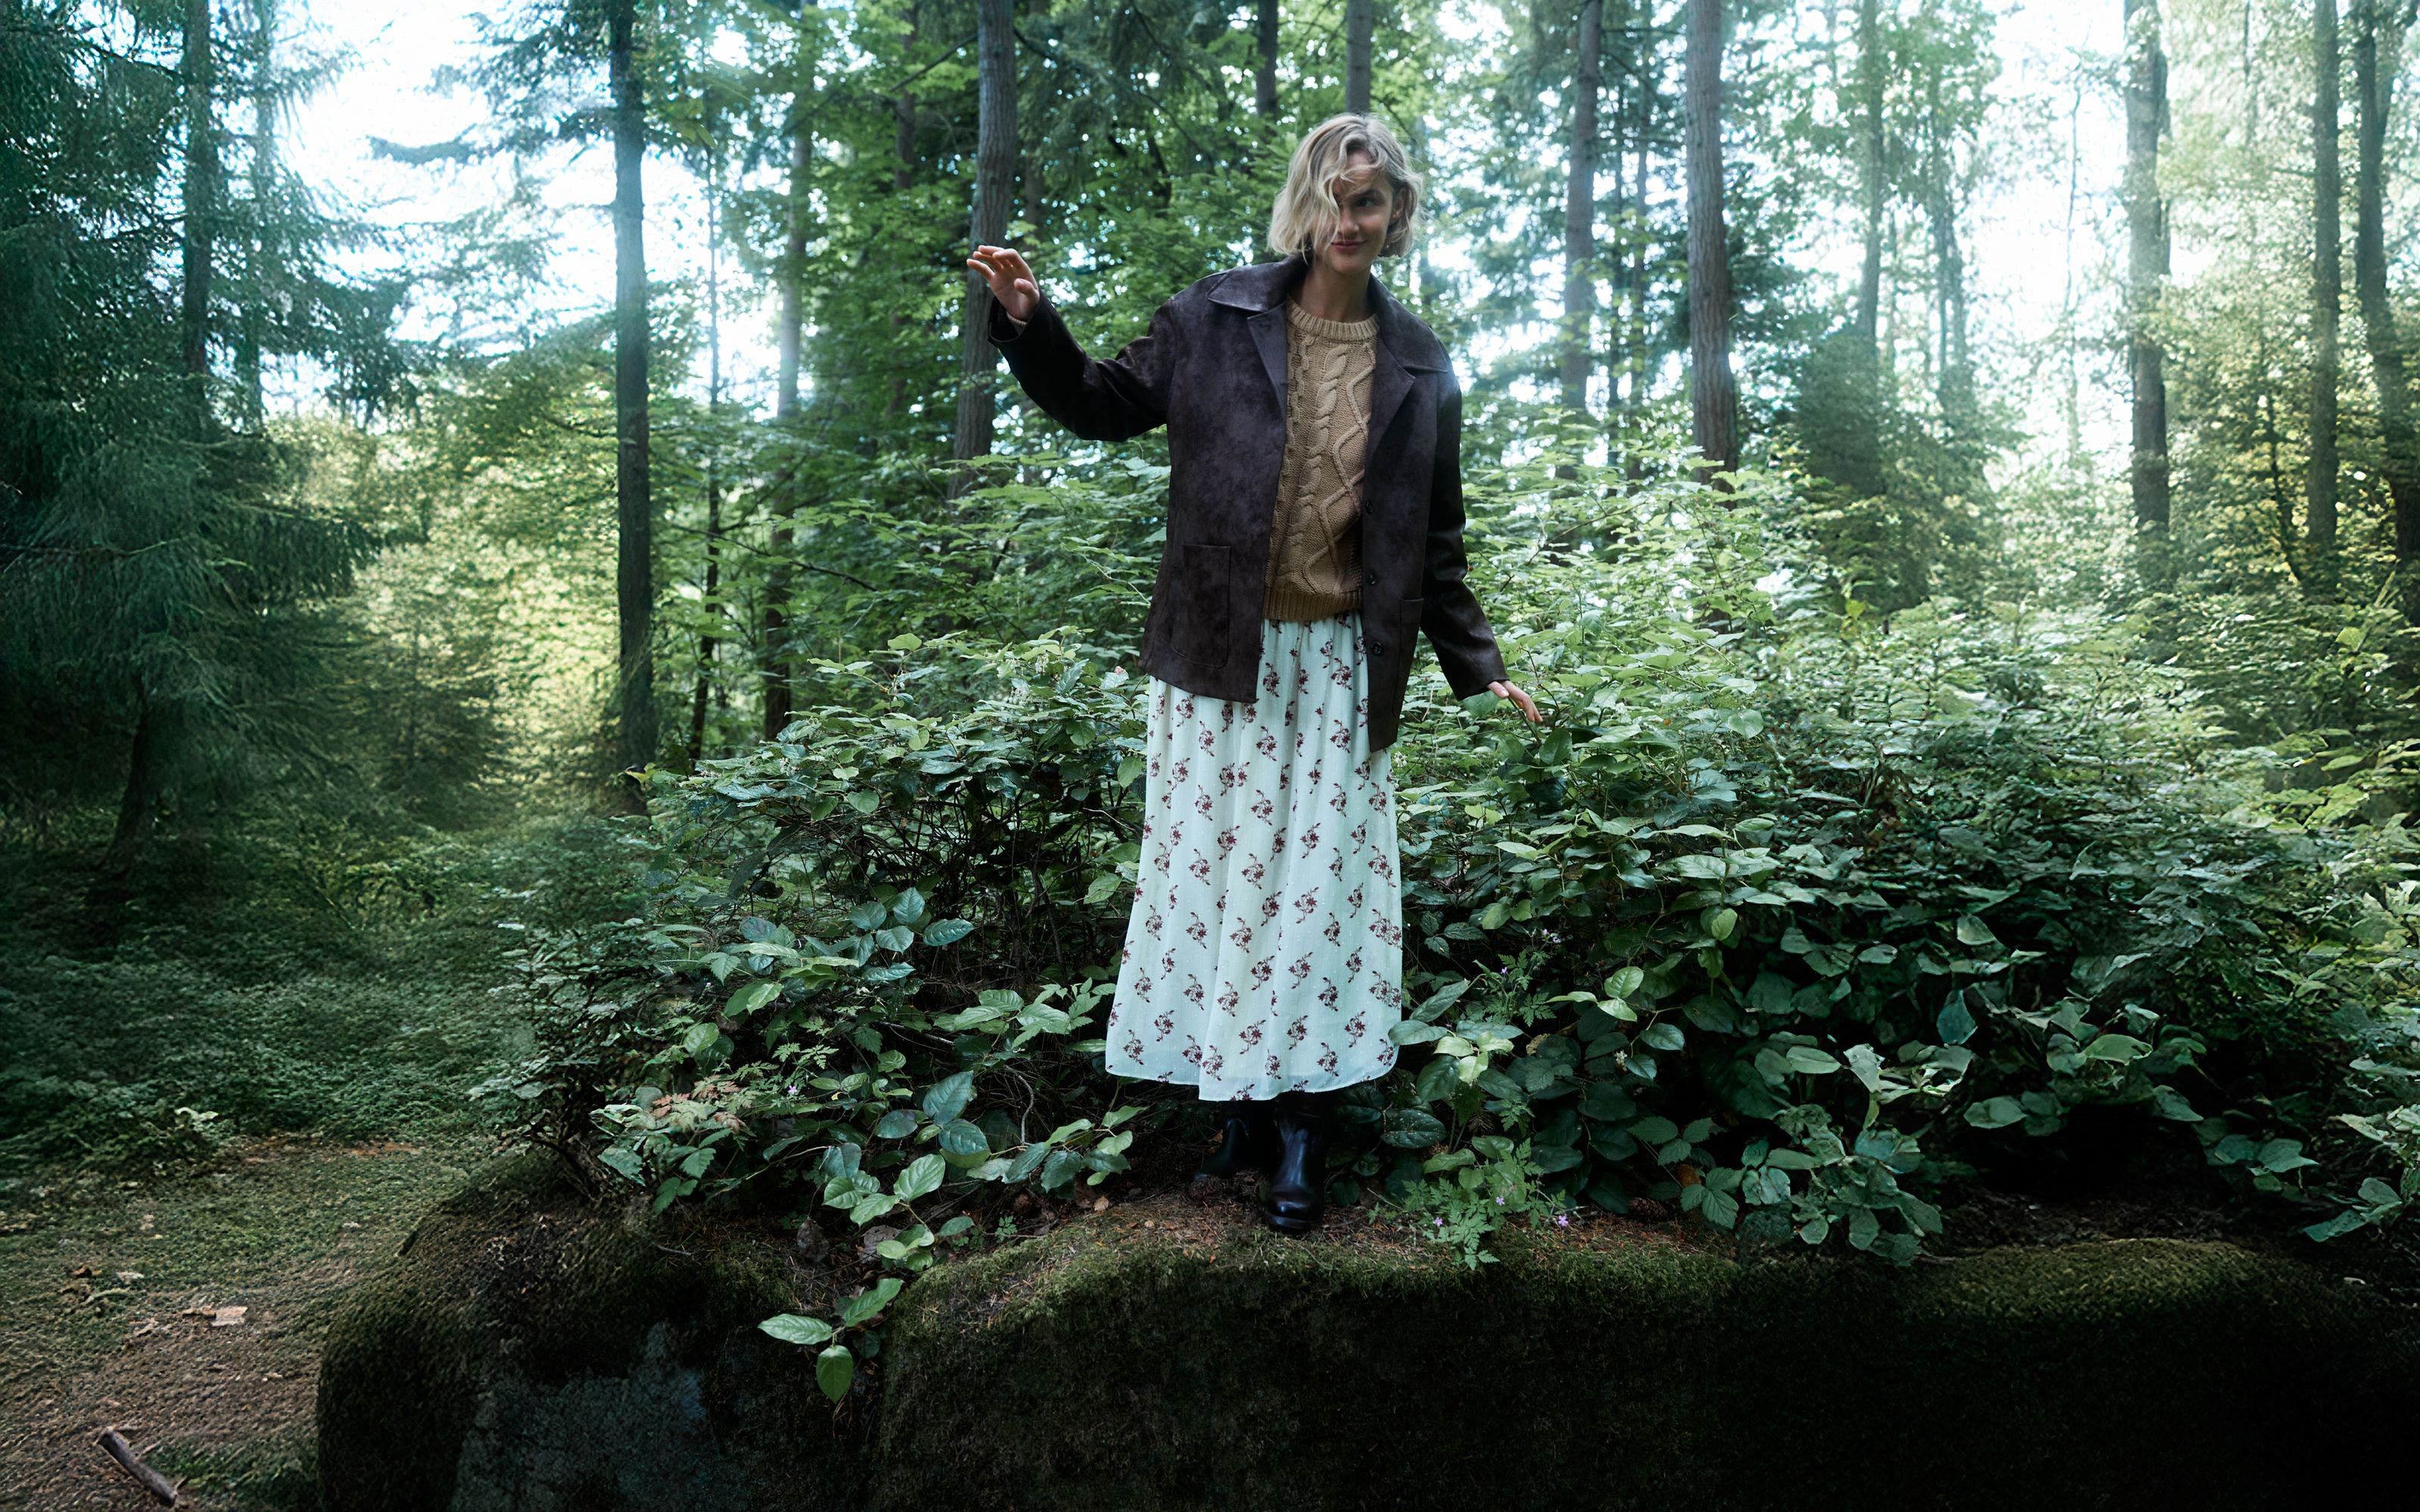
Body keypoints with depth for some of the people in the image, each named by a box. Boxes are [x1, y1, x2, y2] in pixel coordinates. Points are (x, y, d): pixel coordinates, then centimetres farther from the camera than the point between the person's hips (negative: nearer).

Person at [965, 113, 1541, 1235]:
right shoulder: (1216, 319, 2)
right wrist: (1030, 323, -3)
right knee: (1215, 864, 2)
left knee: (1321, 880, 0)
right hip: (1219, 656, 0)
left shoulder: (1418, 367, 8)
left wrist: (1477, 667, 10)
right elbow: (1106, 403, 13)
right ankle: (1236, 1105, 14)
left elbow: (1435, 541, 13)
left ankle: (1300, 1132, 10)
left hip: (1339, 669, 1)